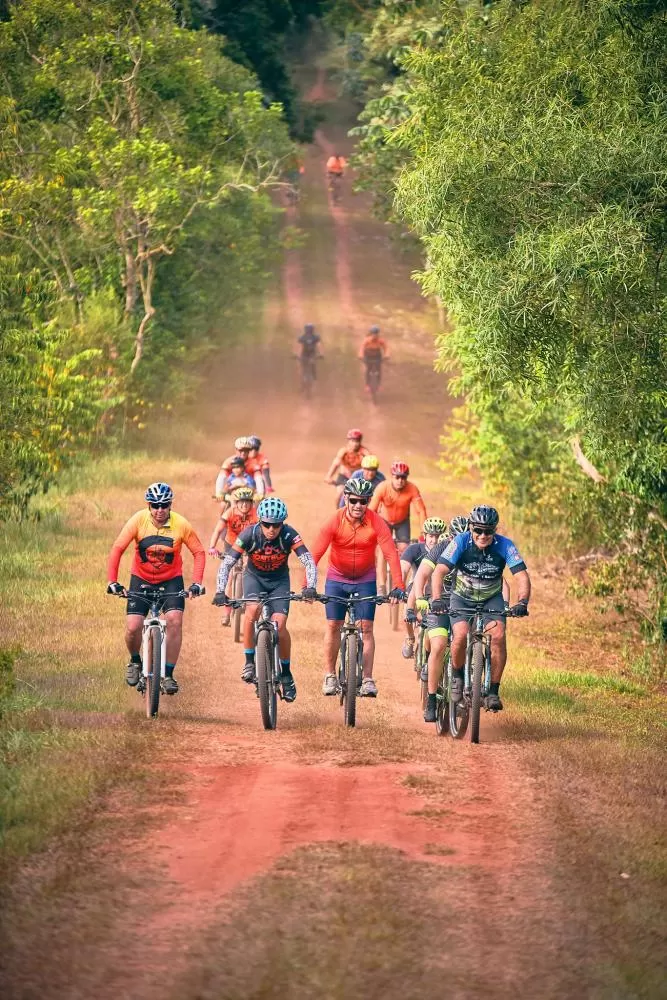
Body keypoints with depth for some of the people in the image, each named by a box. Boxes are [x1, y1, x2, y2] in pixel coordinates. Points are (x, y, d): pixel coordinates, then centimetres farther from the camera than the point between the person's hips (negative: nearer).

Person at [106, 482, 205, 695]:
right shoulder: (138, 520, -18)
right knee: (133, 627, -11)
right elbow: (117, 549, -16)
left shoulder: (181, 525, -17)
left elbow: (199, 552, -8)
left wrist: (196, 583, -19)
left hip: (171, 580, 0)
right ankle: (135, 662, 22)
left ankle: (168, 675, -10)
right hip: (141, 579, 0)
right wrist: (112, 582, -23)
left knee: (174, 620, -21)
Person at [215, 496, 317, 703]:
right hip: (254, 577, 0)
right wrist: (220, 591, -39)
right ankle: (249, 662, -17)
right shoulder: (249, 534, -26)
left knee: (280, 625, -17)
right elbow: (227, 563, -26)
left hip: (279, 581, 0)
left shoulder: (289, 535, -26)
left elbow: (308, 562, -30)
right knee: (252, 610, -31)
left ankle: (286, 673, 3)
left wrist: (311, 587, -47)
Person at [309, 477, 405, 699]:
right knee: (333, 625, -1)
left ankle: (368, 680, -2)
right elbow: (315, 554, -24)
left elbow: (391, 554, -23)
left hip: (365, 579, 0)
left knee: (366, 628, -5)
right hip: (337, 578, 0)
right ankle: (330, 676, 12)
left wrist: (398, 587, -32)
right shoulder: (335, 521, -20)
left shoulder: (376, 522, -19)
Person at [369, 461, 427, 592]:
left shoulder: (412, 489, -29)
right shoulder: (382, 488, -31)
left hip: (402, 521, 1)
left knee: (403, 551, -8)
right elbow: (371, 510, -30)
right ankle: (382, 587, -13)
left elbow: (421, 511, -27)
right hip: (384, 519, -1)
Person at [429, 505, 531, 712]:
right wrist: (436, 599, -44)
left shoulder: (504, 546, -20)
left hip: (492, 599, 1)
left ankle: (493, 691, -12)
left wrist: (522, 602, -43)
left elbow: (522, 575, -25)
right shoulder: (461, 542, -22)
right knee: (461, 635, -26)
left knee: (498, 636, -24)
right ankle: (457, 676, 2)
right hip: (463, 598, -1)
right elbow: (440, 571, -28)